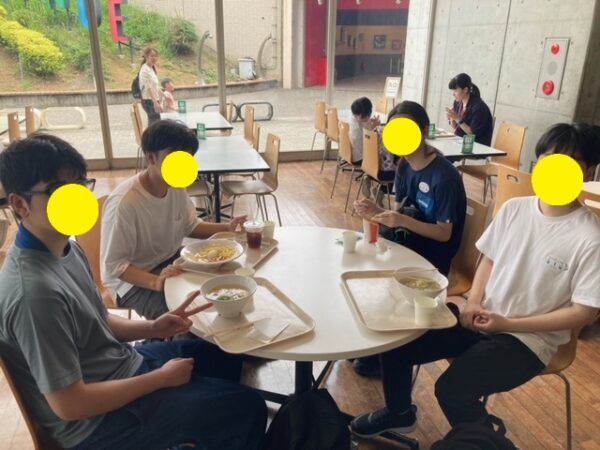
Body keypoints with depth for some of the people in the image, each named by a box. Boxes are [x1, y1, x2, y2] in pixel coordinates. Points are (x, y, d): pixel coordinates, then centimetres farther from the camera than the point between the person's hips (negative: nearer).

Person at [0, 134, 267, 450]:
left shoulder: (67, 248, -3)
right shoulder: (36, 291, -32)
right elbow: (69, 404, -27)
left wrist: (152, 328, -6)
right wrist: (161, 378, -17)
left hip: (121, 366, 9)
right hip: (97, 421, -8)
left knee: (228, 355, 22)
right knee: (247, 408, -3)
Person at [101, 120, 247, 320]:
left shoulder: (176, 186, -7)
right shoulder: (124, 202, -28)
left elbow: (190, 226, 10)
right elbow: (113, 265, -23)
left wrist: (226, 228, -7)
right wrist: (156, 282, -38)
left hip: (172, 260, 7)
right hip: (134, 281, -7)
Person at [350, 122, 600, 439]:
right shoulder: (513, 208, -2)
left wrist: (509, 324, -16)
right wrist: (473, 302, -7)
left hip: (528, 338, -5)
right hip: (481, 317, 5)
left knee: (452, 389, -27)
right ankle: (399, 414, 26)